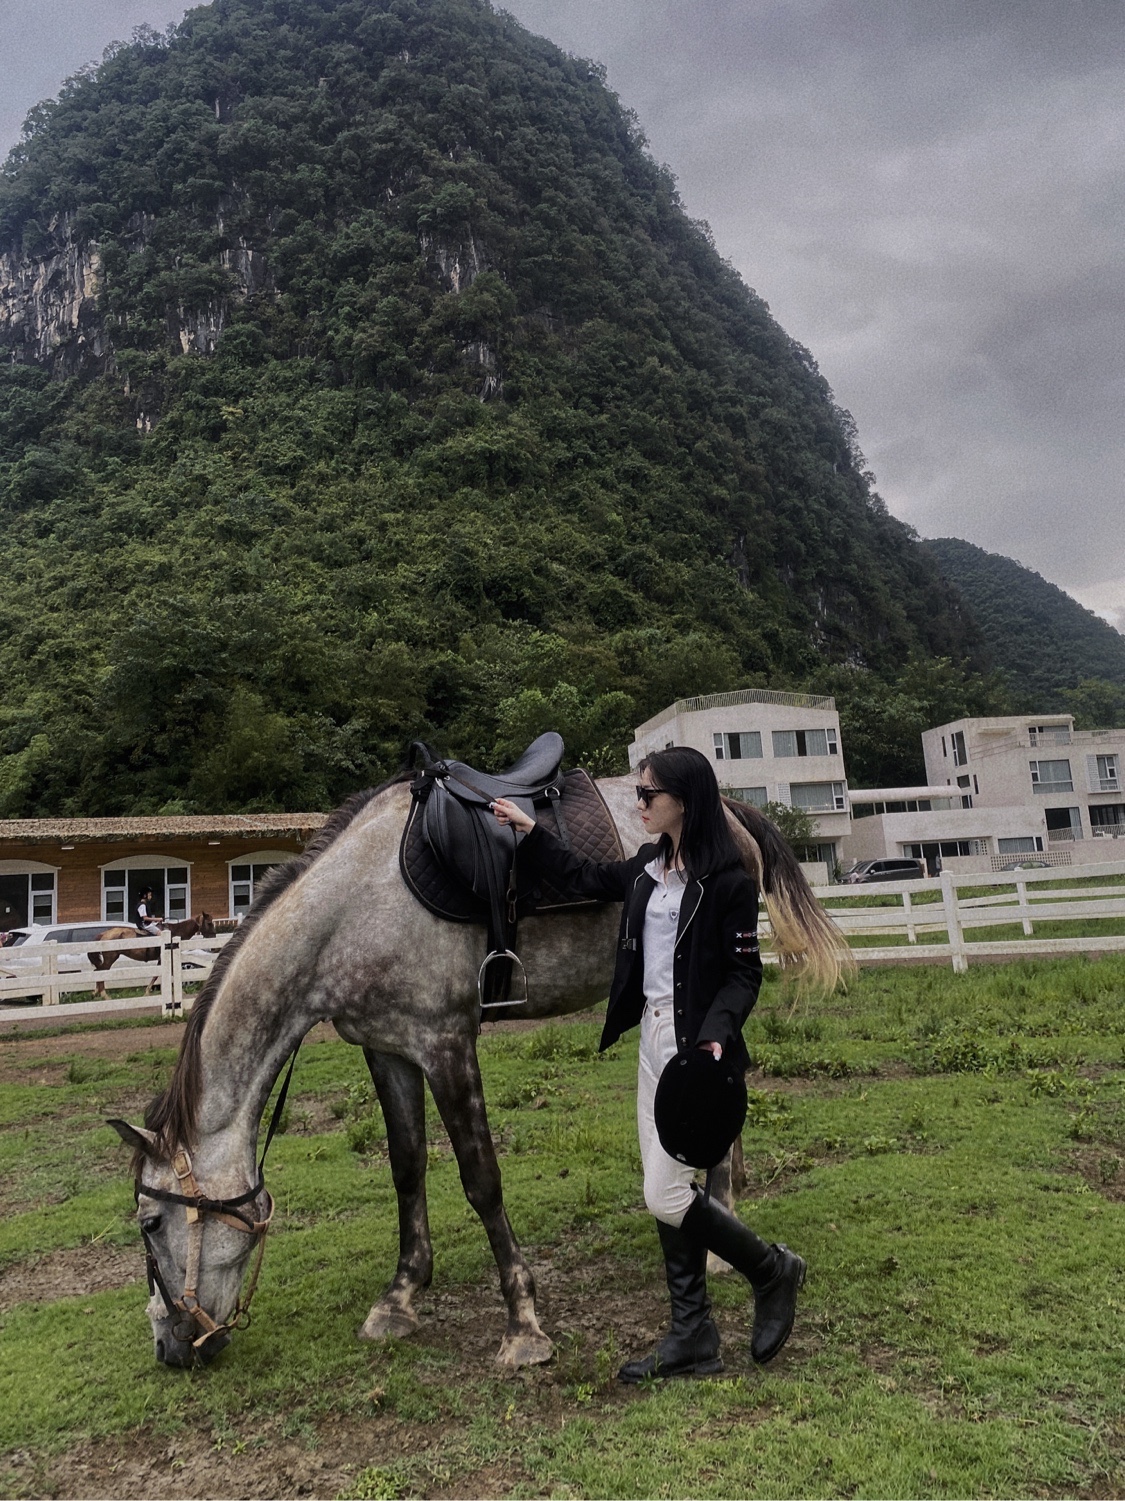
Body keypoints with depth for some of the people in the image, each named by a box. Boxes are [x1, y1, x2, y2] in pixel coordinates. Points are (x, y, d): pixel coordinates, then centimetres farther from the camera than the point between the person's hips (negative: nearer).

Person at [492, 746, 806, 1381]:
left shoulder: (728, 880, -14)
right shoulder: (648, 868, 7)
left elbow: (745, 972, -13)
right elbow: (586, 879, 23)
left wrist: (715, 1035, -27)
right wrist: (531, 832, 23)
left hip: (696, 1046, -8)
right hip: (653, 1037, 8)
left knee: (666, 1197, -6)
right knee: (668, 1192, 12)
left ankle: (773, 1270, 19)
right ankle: (693, 1339, 25)